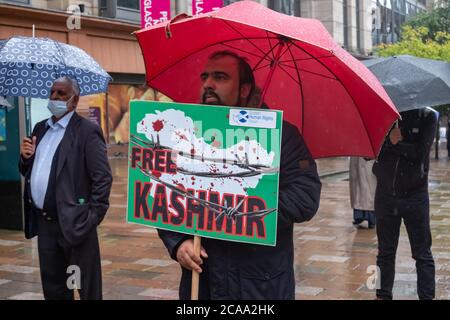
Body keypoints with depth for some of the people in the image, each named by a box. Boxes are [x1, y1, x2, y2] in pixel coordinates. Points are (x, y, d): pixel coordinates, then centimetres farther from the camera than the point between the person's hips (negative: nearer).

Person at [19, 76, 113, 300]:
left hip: (73, 223, -7)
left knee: (87, 289, 1)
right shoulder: (40, 129, 14)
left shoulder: (87, 131, -9)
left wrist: (92, 217, -16)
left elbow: (103, 178, -13)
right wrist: (26, 158, -2)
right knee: (52, 288, 16)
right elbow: (29, 172, 19)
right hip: (44, 223, 7)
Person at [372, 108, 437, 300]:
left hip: (415, 195, -2)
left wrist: (395, 144, -12)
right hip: (386, 195, 2)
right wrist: (389, 140, -19)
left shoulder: (427, 116, -4)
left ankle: (427, 295, 11)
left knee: (422, 253, 4)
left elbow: (421, 152, -16)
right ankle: (383, 294, 22)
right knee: (385, 251, 11)